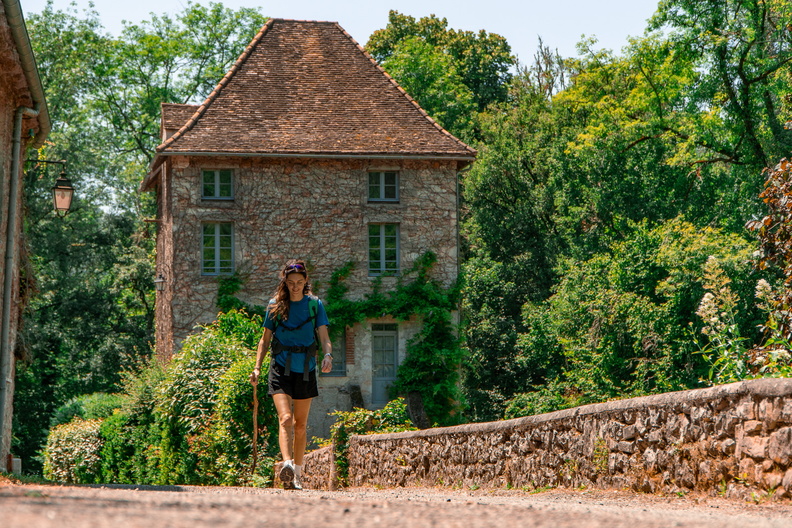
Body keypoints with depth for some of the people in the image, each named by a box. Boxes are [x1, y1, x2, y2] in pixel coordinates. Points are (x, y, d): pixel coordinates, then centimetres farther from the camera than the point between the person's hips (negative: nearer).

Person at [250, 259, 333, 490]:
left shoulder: (315, 304, 2)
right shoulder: (275, 305, 3)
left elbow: (324, 336, -5)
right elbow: (265, 339, 9)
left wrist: (328, 355, -26)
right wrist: (257, 367, 0)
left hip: (305, 370, 1)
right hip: (281, 369, -1)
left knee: (300, 425, 9)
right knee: (285, 418, -20)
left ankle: (297, 472, 20)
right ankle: (287, 464, -35)